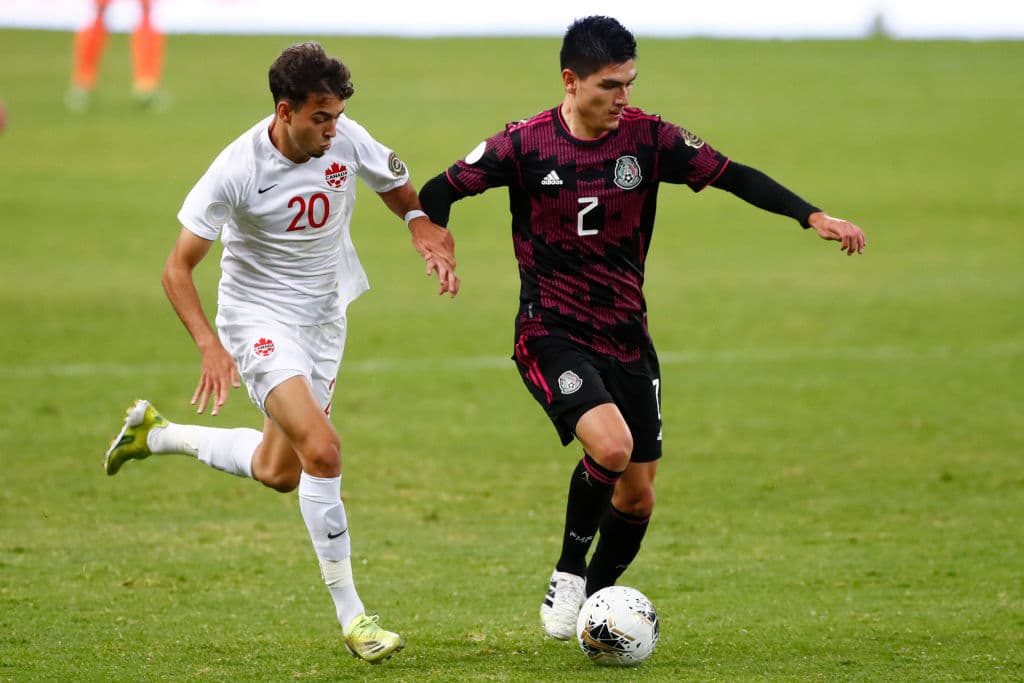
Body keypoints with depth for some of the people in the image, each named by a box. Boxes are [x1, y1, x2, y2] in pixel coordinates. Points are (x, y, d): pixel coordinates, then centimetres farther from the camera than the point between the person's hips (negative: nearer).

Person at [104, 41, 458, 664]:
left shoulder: (348, 141, -12)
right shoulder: (237, 169, -23)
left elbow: (402, 193, 8)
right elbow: (178, 268, -16)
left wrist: (428, 232, -15)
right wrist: (211, 346, -29)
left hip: (325, 320, 6)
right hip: (261, 319, -6)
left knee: (280, 472, 15)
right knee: (322, 451, -24)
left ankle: (157, 434, 41)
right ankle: (352, 618, -16)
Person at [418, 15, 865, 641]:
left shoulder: (649, 138, -5)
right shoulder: (527, 144, -10)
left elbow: (732, 176, -3)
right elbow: (441, 191, -2)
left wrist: (812, 216, -13)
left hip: (627, 339, 4)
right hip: (552, 335, -4)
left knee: (638, 495, 6)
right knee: (611, 444, -28)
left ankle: (592, 603, 31)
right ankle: (568, 576, -6)